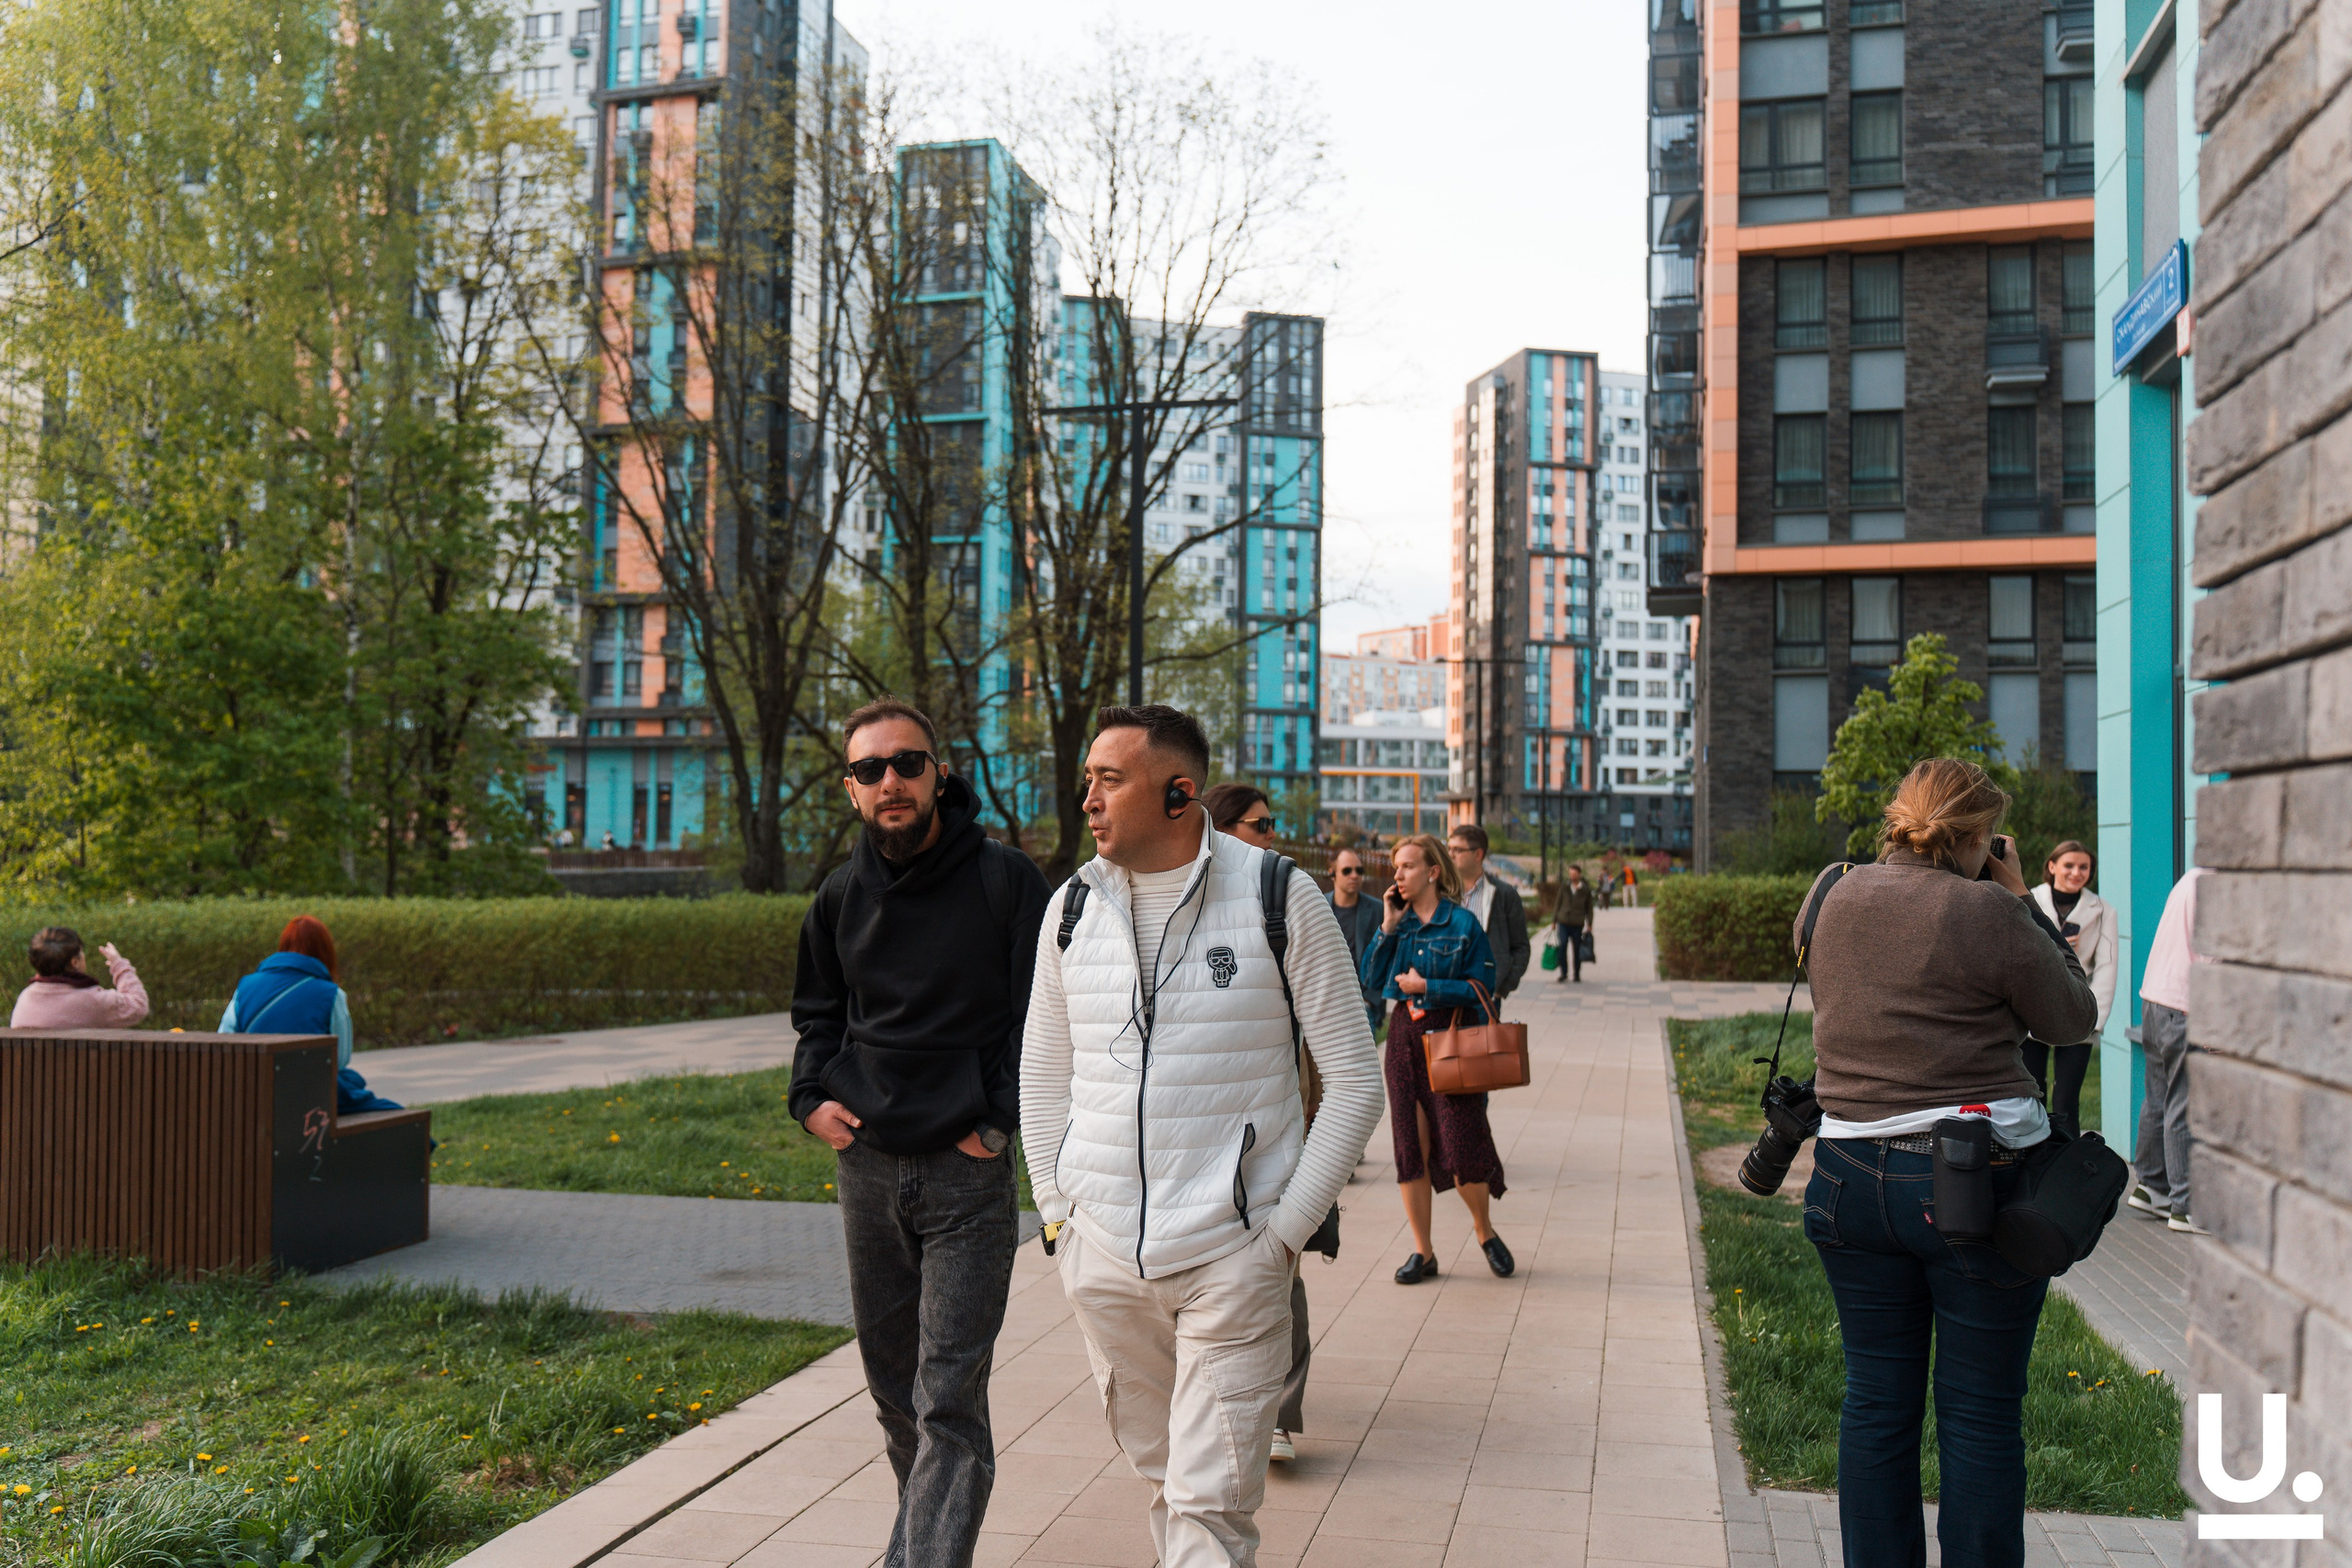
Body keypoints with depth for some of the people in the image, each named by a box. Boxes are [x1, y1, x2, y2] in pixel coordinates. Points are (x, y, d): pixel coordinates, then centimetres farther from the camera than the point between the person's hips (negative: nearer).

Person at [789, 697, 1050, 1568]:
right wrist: (811, 1096, 5)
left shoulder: (1005, 880, -6)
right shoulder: (842, 894, 8)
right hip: (867, 1166, 5)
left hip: (967, 1170, -5)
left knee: (950, 1395, -8)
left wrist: (1000, 1121, -11)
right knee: (891, 1381, 16)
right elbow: (815, 1012, 21)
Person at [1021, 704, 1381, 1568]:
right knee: (1160, 1472, 16)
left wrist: (1285, 1232, -7)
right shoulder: (1073, 905, 5)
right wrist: (1055, 1209, 8)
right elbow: (1043, 1076, 16)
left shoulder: (1280, 898, -7)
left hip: (1233, 1252, -4)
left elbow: (1353, 1083, -3)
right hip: (1102, 1253, 4)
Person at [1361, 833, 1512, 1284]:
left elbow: (1482, 985, -8)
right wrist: (1388, 927, -5)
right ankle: (1422, 1252, 14)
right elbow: (1371, 977, 3)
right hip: (1405, 1036, 5)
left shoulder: (1462, 922, -6)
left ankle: (1484, 1232, 21)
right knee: (1410, 1145, 4)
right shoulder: (1399, 920, 9)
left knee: (1460, 1143, -5)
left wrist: (1427, 986, -12)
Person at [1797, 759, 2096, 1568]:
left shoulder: (1832, 899, 3)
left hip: (1852, 1176, 5)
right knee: (1981, 1411, 7)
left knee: (1876, 1401, 14)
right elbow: (2074, 1017, -1)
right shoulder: (1986, 912, -13)